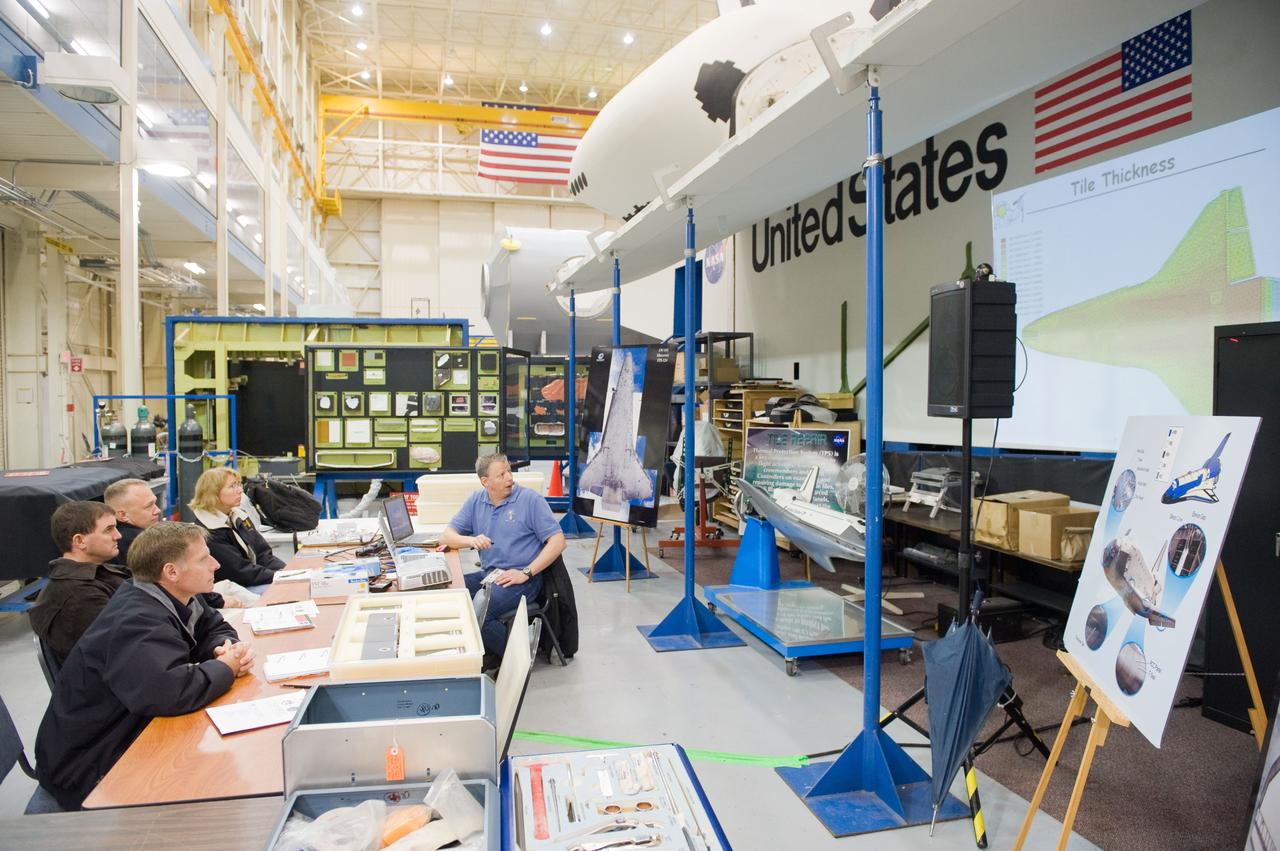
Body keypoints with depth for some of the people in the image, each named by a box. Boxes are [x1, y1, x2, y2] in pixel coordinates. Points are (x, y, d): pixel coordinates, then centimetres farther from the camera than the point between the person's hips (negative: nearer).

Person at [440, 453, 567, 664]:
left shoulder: (531, 500, -5)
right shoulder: (476, 501, 10)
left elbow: (557, 541, -10)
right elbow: (446, 536, 9)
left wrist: (526, 573, -17)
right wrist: (471, 540, -14)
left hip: (521, 579, -6)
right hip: (488, 574, 6)